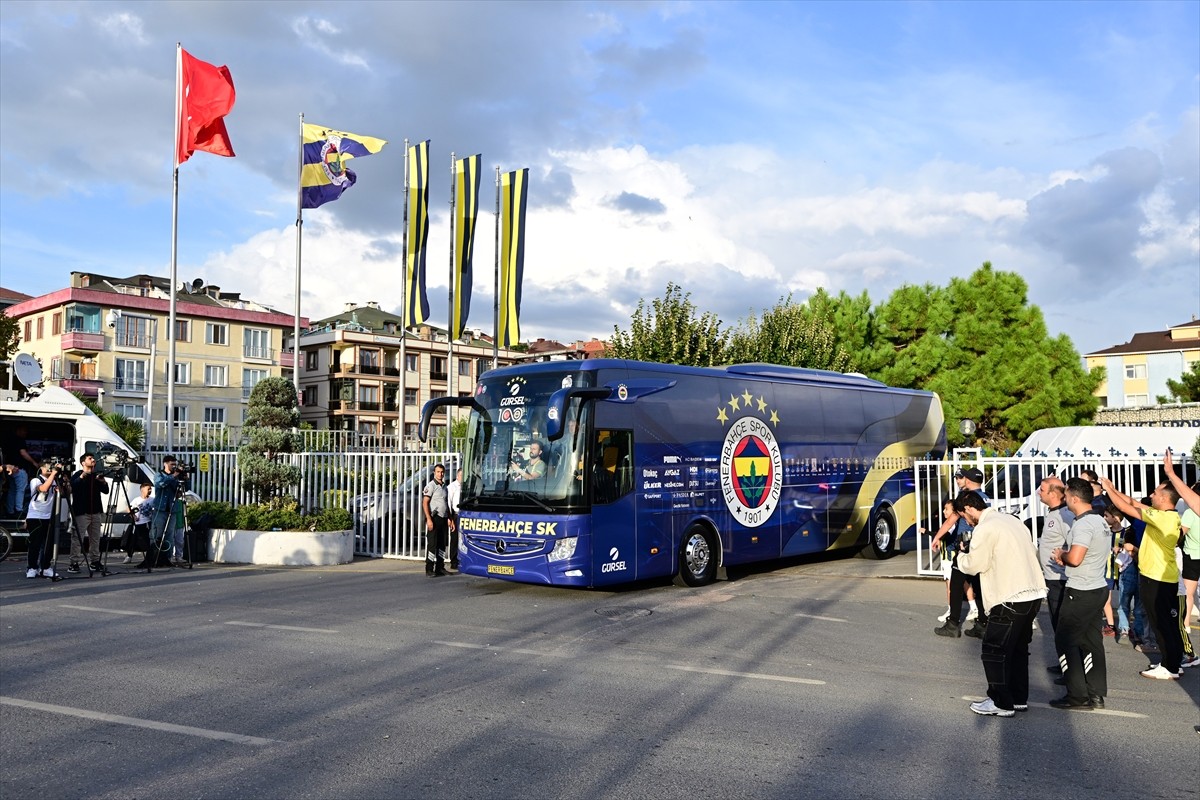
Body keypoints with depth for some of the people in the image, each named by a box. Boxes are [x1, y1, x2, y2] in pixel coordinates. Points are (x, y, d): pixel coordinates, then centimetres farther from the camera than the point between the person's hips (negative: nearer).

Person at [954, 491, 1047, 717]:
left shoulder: (985, 529, -13)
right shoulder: (1012, 520, 15)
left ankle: (1001, 703, 7)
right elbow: (1032, 553, 19)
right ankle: (1019, 698, 26)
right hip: (1033, 594, 9)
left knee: (994, 651, 2)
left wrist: (961, 556, 8)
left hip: (1011, 599, -9)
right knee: (1018, 648, 19)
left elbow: (975, 565, -13)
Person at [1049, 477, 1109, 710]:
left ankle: (1078, 697, -1)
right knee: (1092, 641, 13)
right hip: (1098, 588, 10)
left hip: (1081, 592, -9)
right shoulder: (1099, 521, 12)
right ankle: (1096, 694, 17)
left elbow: (1075, 558, -28)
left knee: (1065, 640, -2)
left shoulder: (1083, 524, -20)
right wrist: (1065, 556, 8)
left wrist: (1061, 555, -8)